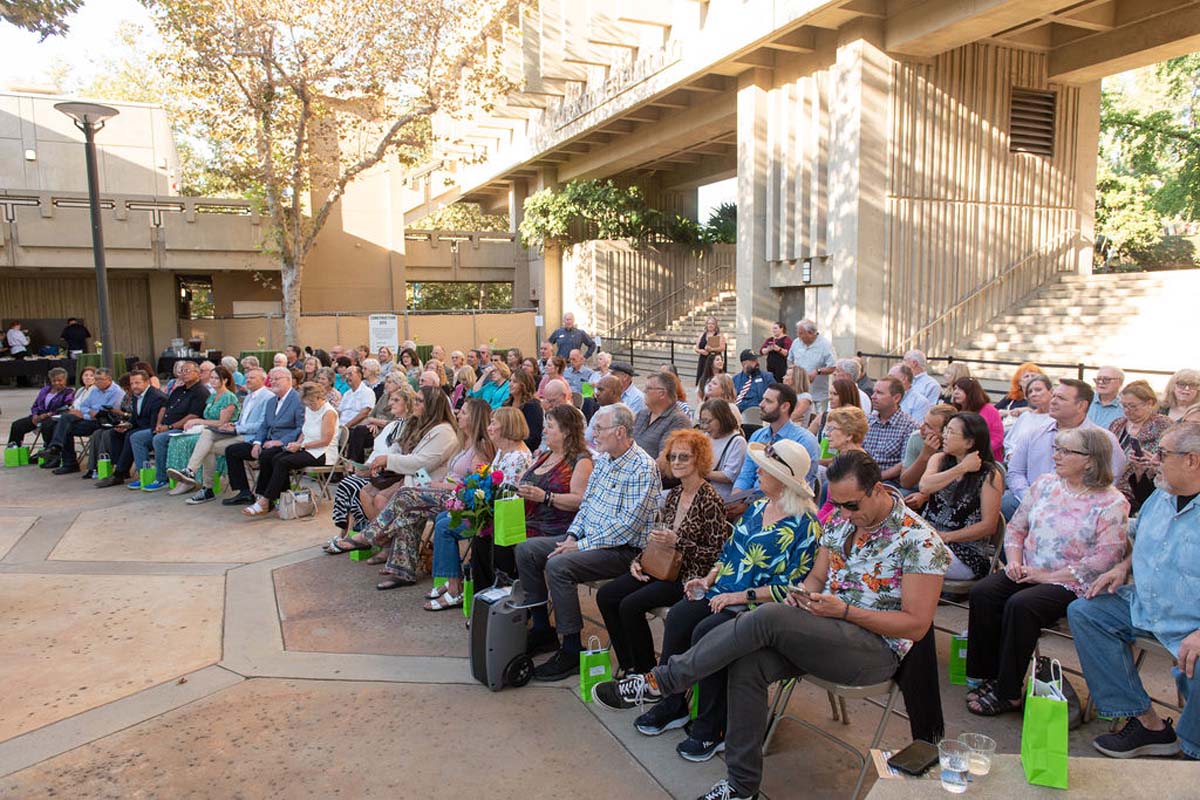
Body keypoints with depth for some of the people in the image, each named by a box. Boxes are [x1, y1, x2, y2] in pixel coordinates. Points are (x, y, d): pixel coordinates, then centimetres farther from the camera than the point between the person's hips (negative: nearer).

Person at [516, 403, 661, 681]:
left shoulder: (643, 468, -18)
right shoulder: (603, 459, 10)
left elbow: (627, 526, -23)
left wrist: (581, 546, -20)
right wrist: (572, 536, 0)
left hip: (623, 549, -10)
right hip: (587, 537, 10)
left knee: (558, 565, -30)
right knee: (526, 550, 2)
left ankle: (572, 650, -16)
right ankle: (542, 629, 11)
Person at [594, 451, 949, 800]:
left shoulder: (919, 540, -13)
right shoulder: (840, 522, 7)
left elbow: (917, 624, -14)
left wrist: (845, 611, -21)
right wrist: (804, 597, -8)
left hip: (877, 648, -7)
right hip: (823, 632, 7)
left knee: (769, 617, -30)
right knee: (748, 663, -23)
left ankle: (665, 680, -18)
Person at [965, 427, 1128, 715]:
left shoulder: (1112, 504, -8)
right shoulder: (1045, 484, 9)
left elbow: (1104, 559, -15)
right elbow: (1016, 527, 14)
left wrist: (1048, 576, -17)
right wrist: (1014, 561, -4)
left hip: (1070, 584, -5)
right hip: (1027, 572, 6)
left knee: (1020, 605, -31)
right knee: (982, 592, -21)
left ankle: (1008, 692, -15)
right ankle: (989, 677, -9)